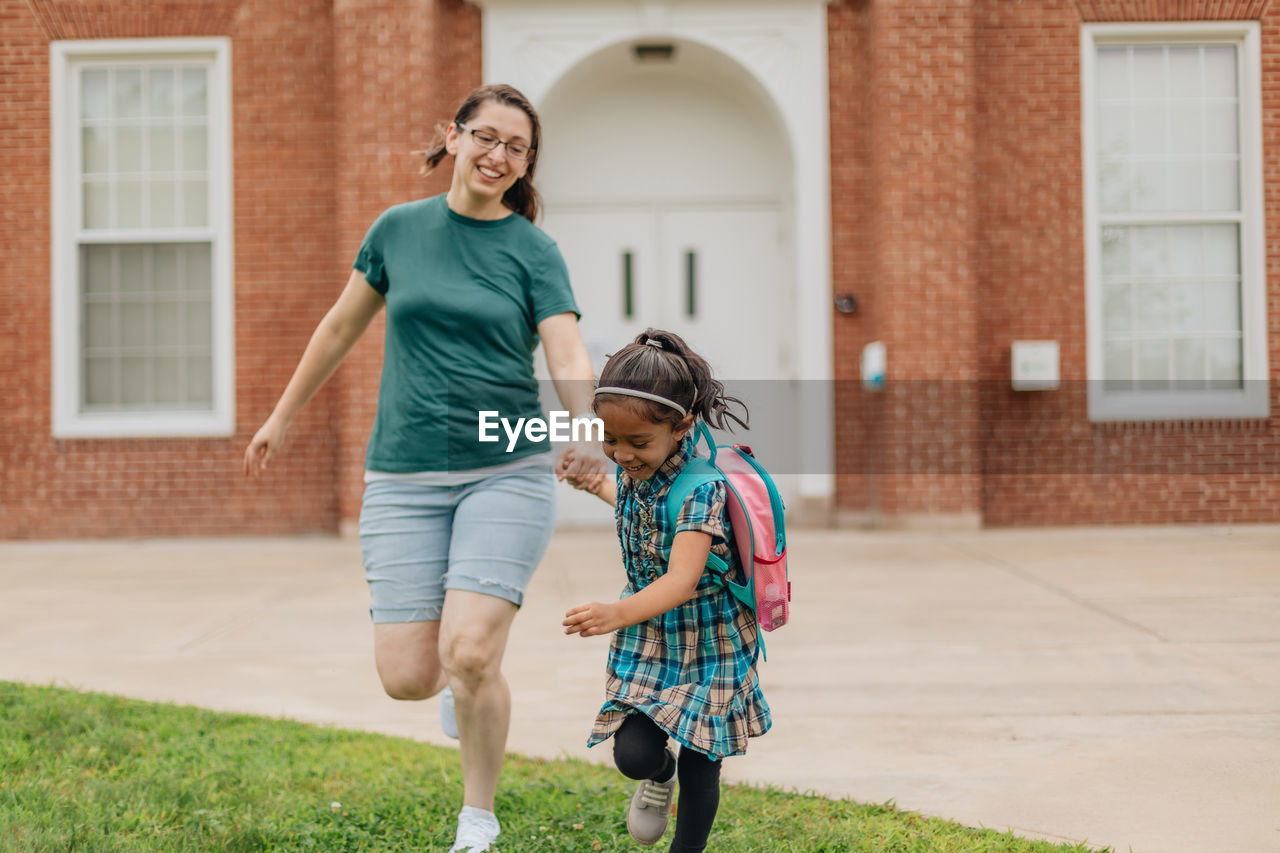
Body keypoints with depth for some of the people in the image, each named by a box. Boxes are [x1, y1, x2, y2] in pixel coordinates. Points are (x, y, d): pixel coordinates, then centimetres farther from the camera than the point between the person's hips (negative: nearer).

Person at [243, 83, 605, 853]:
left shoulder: (534, 252, 1)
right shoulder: (399, 229, 8)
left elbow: (569, 358, -12)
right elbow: (342, 327, 20)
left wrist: (588, 437, -32)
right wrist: (283, 416, 28)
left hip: (507, 474, -2)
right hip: (405, 477, 2)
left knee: (470, 654, -17)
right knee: (407, 676, -5)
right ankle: (465, 682, 34)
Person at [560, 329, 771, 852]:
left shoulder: (701, 489, -29)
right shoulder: (634, 473, -7)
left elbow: (682, 579, -40)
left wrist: (618, 614, -55)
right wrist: (595, 484, 31)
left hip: (709, 642, -5)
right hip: (646, 638, 5)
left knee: (700, 768, 5)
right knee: (633, 754, -8)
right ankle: (659, 775, 28)